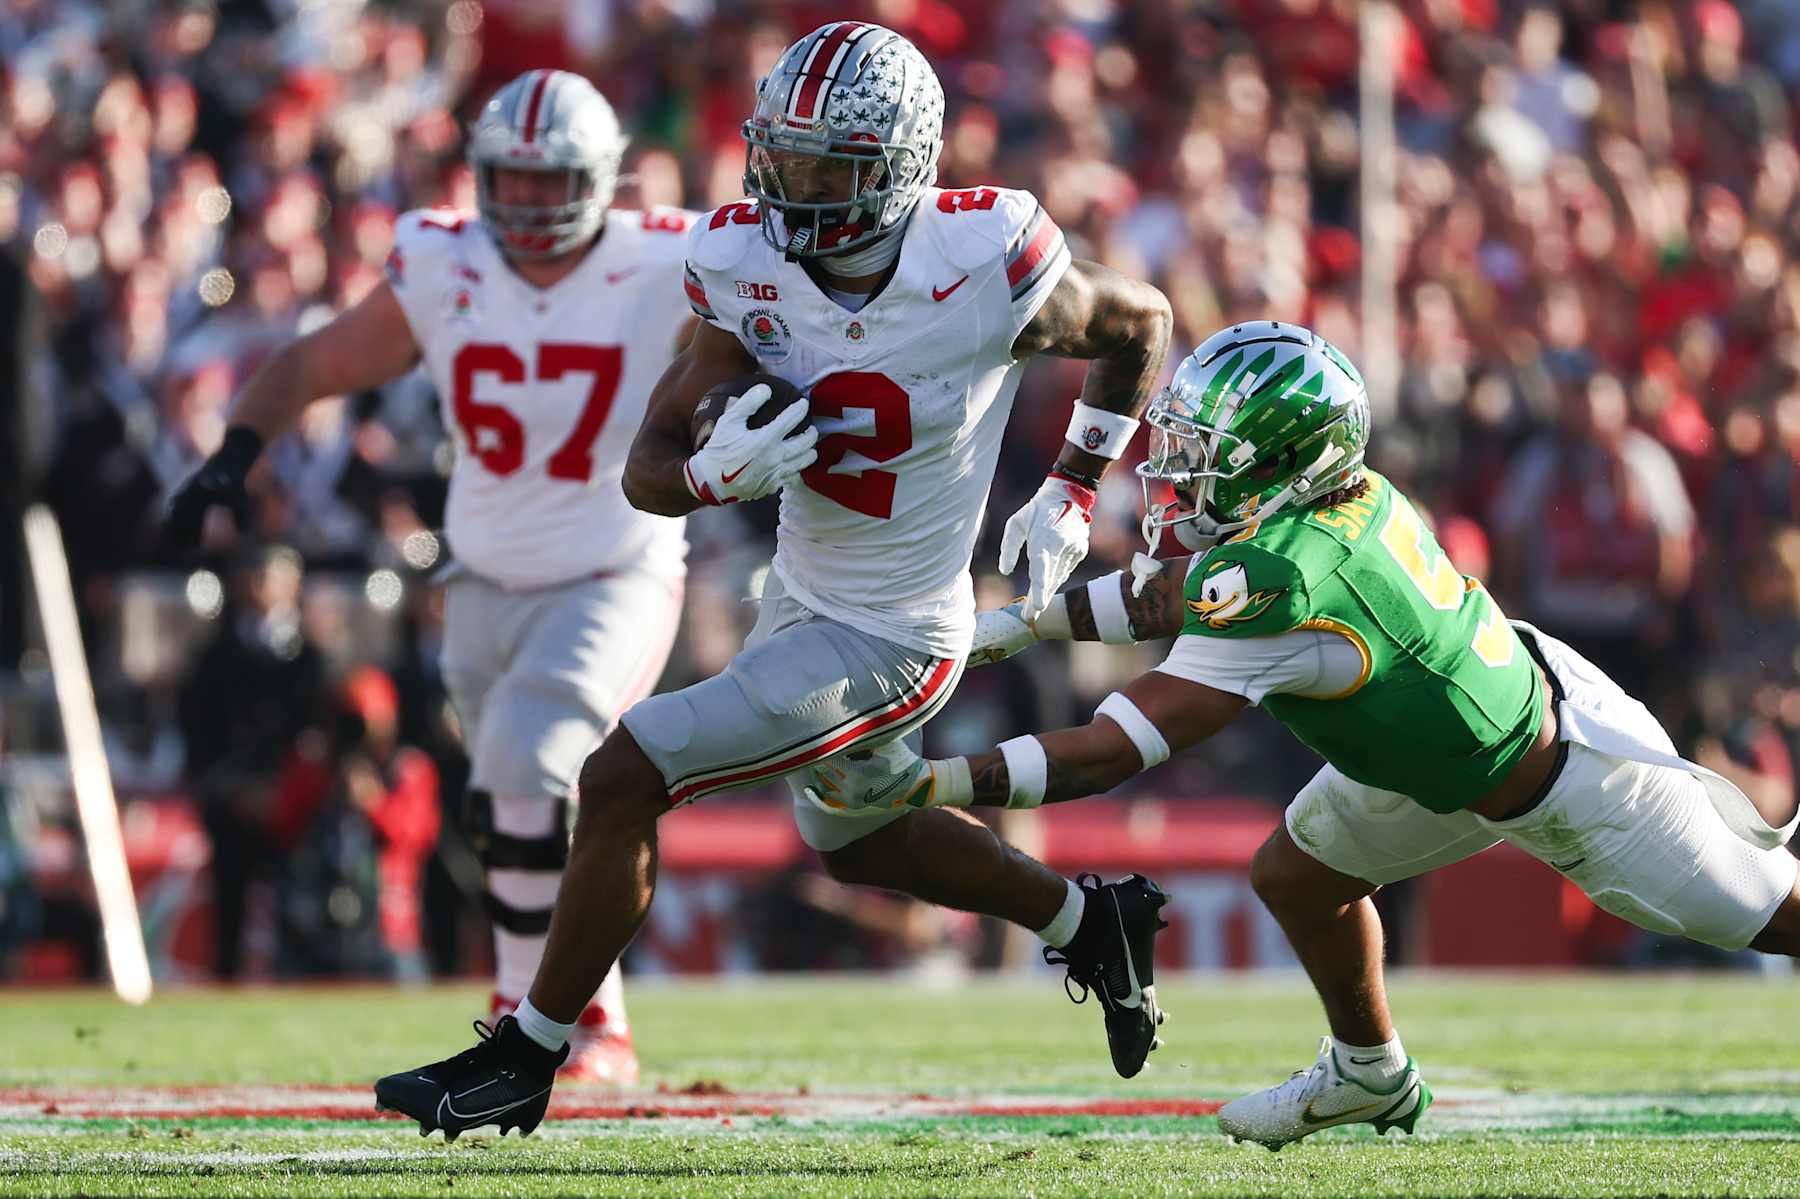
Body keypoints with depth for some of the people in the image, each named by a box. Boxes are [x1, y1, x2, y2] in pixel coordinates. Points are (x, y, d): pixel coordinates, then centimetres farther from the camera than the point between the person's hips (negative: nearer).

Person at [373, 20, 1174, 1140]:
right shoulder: (750, 268, -12)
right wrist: (716, 473, -35)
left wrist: (1073, 494, -2)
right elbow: (647, 467, -11)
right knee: (857, 836, 29)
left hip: (886, 644, -7)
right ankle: (1091, 920, 49)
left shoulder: (986, 269, -24)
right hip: (802, 597, 7)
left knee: (624, 780, -14)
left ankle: (524, 1059, 0)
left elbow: (1143, 322, -2)